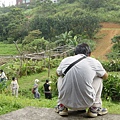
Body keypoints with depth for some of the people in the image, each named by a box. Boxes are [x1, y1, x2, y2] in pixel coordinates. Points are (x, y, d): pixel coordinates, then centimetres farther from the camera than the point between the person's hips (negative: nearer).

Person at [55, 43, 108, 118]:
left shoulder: (65, 60, 4)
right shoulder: (94, 62, 0)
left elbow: (58, 73, 27)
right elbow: (105, 76, 20)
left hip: (67, 102, 2)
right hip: (86, 103, -1)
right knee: (99, 78, 20)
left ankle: (61, 106, 24)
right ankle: (95, 108, 19)